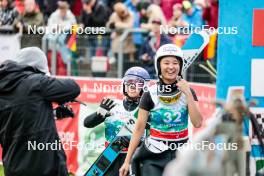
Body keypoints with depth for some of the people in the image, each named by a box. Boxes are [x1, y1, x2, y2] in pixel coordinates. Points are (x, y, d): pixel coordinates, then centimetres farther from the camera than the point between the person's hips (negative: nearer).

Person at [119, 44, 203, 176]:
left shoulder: (188, 92, 2)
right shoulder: (150, 94, -4)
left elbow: (197, 123, -10)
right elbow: (139, 129, -2)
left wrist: (188, 93, -16)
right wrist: (127, 161, -4)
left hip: (181, 155, 2)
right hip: (155, 156, -2)